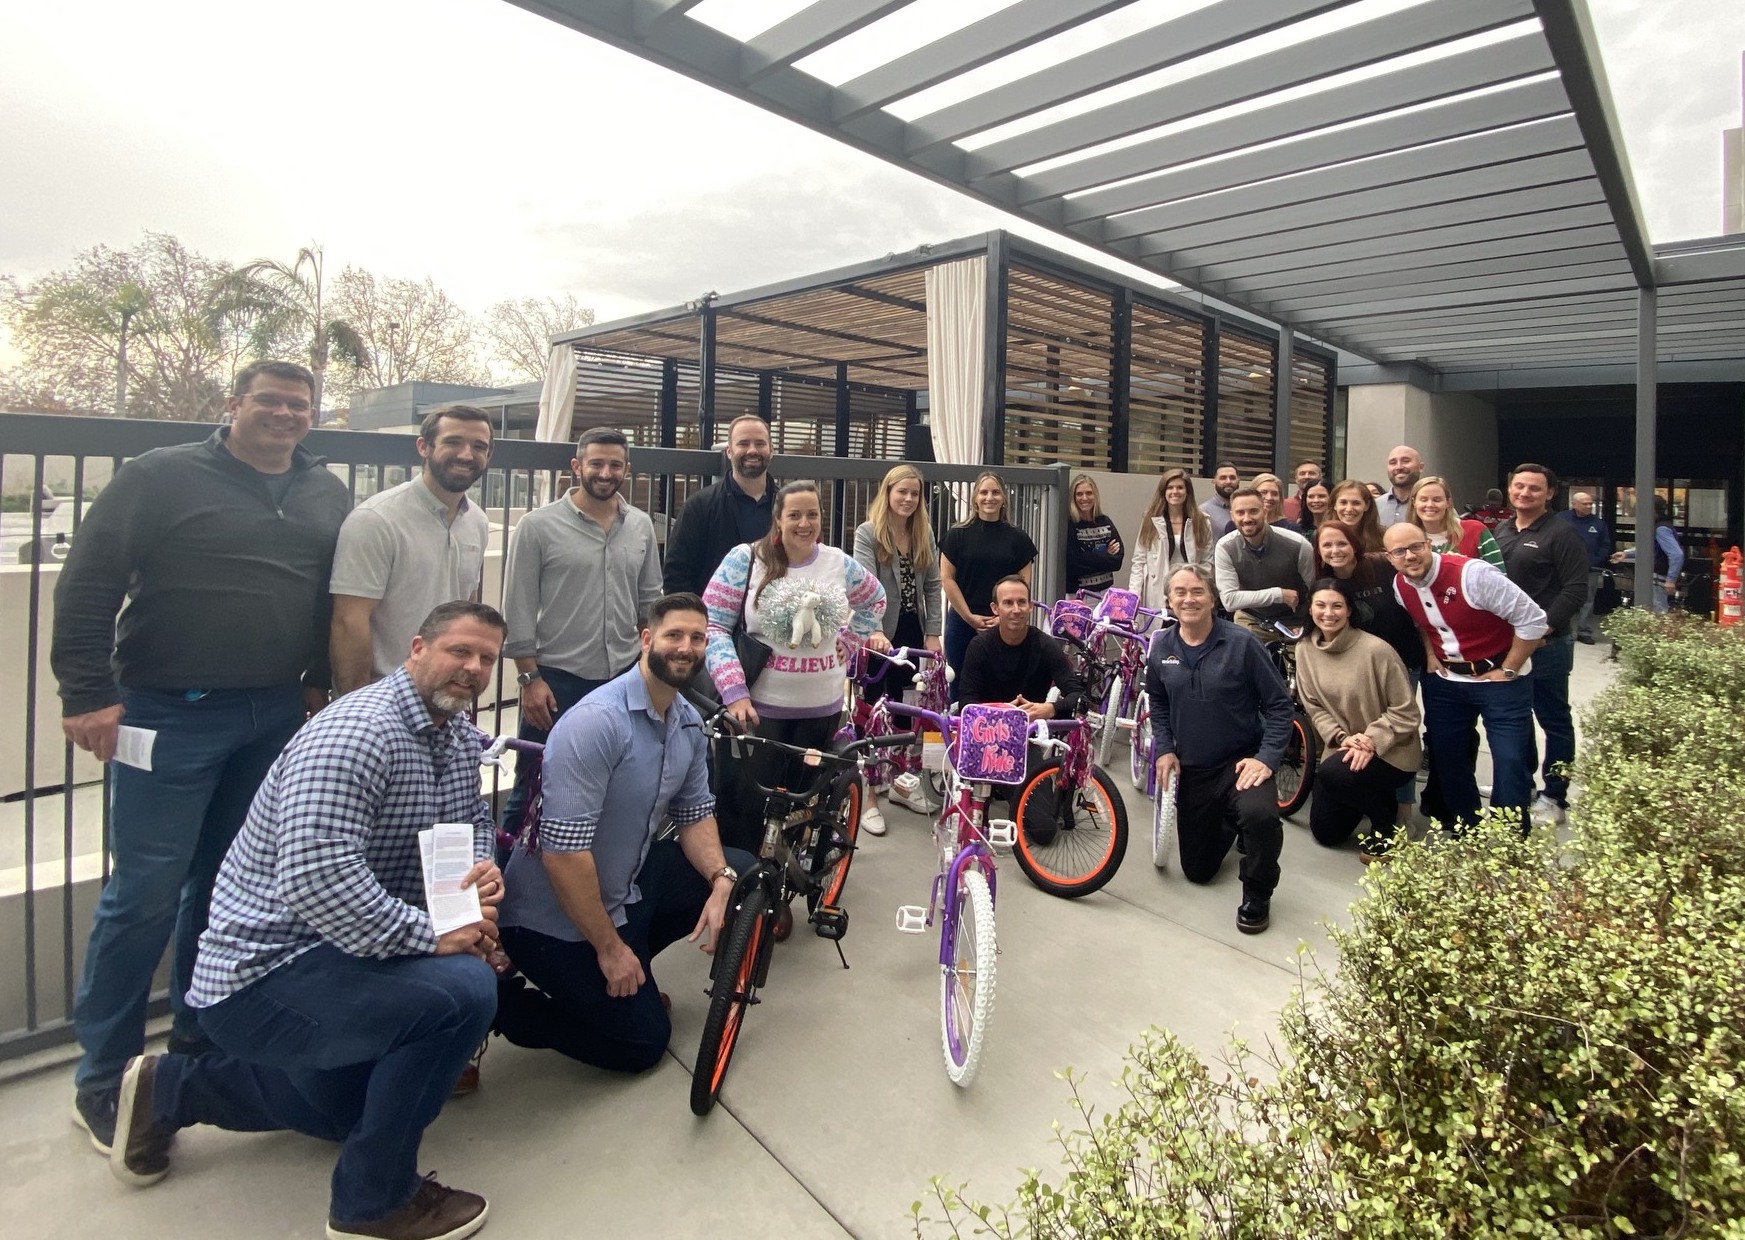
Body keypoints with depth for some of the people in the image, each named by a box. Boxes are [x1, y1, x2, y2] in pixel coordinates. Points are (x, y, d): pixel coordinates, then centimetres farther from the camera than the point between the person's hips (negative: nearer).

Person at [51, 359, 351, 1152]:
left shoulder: (327, 495, 9)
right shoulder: (161, 477, -5)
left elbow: (338, 598, 16)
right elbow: (87, 583, -7)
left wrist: (320, 681, 11)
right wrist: (87, 693, -13)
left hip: (278, 718, 5)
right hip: (172, 715, -4)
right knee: (146, 892, 0)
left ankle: (197, 1039, 31)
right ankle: (104, 1076, 17)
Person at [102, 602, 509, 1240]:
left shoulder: (459, 733, 2)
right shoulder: (357, 732, -27)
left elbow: (473, 820, 13)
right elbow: (314, 877, -36)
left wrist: (481, 866, -9)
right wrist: (430, 935, -30)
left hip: (336, 957, 10)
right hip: (265, 971, -10)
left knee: (355, 1108, 30)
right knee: (460, 990, -31)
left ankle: (171, 1087, 37)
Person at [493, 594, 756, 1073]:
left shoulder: (689, 722, -1)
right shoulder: (596, 722, -28)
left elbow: (695, 813, 6)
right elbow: (562, 853, -30)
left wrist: (720, 880, -13)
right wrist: (609, 948, -21)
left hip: (629, 881, 8)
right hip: (557, 919, -8)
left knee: (741, 871, 2)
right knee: (643, 1042, 0)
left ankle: (630, 972, 15)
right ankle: (498, 1002, 11)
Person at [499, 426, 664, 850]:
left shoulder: (641, 525, 6)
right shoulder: (539, 525, -6)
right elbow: (518, 610, -6)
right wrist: (530, 678, -9)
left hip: (624, 678, 4)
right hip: (557, 680, -4)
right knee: (536, 788, 6)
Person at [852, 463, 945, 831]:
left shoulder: (924, 533, 8)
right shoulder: (867, 533, -8)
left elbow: (932, 586, 7)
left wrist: (933, 633, -1)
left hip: (911, 632, 5)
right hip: (879, 634, -5)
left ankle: (900, 783, 30)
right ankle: (870, 798, 11)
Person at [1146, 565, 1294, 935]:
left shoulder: (1241, 643, -16)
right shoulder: (1161, 647, -3)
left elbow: (1279, 704, -10)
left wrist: (1267, 758, -20)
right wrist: (1164, 748, 1)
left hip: (1240, 762, -4)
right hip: (1191, 768, 4)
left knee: (1261, 815, -38)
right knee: (1197, 870, 12)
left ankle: (1256, 896, -8)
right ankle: (1227, 824, 45)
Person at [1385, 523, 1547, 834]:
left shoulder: (1472, 574, -25)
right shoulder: (1400, 586, -5)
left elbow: (1533, 620, -20)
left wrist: (1507, 671, -14)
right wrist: (1430, 655, 4)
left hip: (1498, 678, -6)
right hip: (1444, 680, 6)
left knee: (1511, 762, -9)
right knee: (1447, 758, 13)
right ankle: (1466, 830, 32)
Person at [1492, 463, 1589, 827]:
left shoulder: (1562, 534, -8)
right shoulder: (1501, 531, 13)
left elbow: (1575, 590, -15)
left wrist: (1542, 628, -21)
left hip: (1546, 644, -7)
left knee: (1554, 720, 4)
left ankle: (1554, 797, 13)